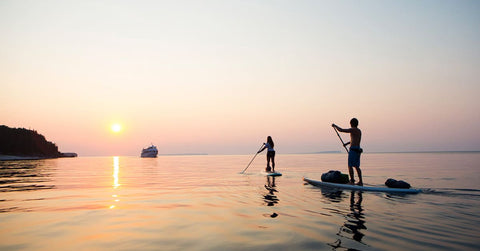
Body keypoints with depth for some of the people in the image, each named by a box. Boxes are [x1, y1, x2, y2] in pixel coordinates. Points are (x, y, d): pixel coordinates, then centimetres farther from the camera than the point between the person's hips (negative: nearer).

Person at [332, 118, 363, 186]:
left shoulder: (352, 130, -11)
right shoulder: (359, 131, 16)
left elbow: (341, 130, -11)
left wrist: (335, 126, 5)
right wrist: (347, 143, 36)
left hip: (353, 149, -8)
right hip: (358, 149, 8)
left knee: (350, 166, -3)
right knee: (357, 166, 12)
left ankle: (352, 181, -4)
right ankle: (360, 181, 11)